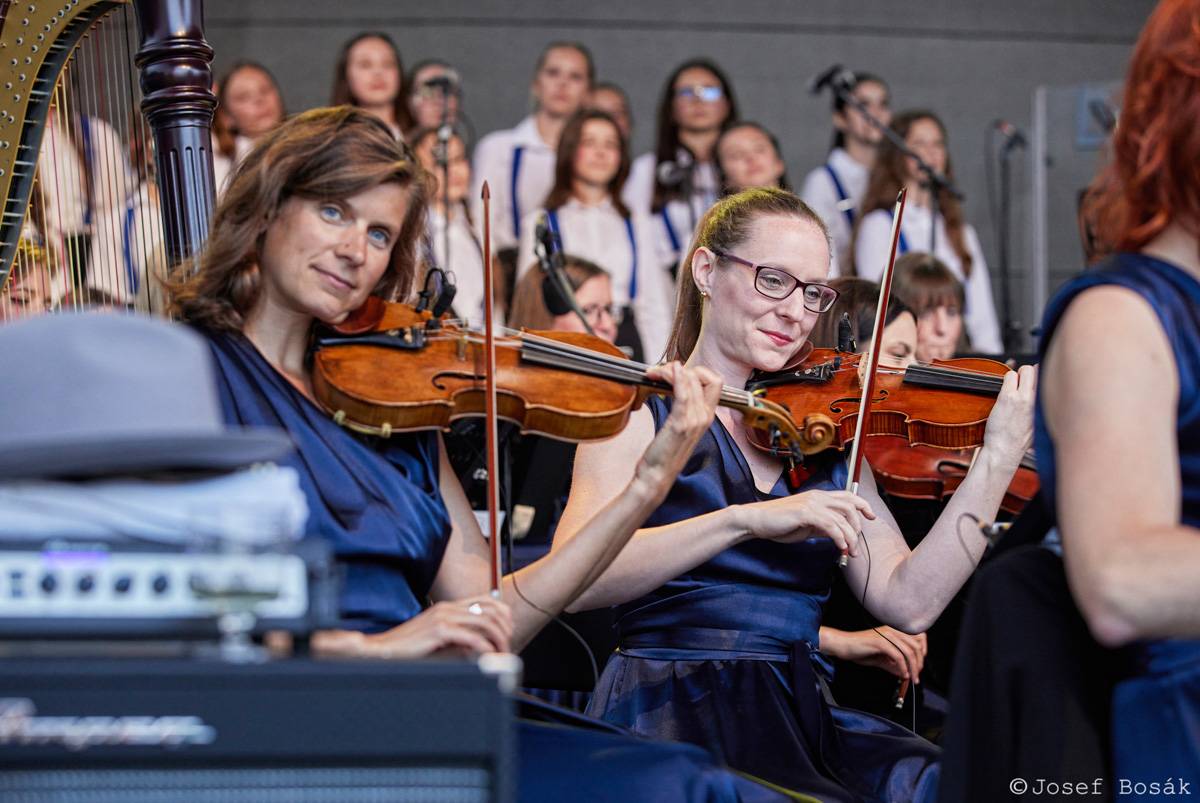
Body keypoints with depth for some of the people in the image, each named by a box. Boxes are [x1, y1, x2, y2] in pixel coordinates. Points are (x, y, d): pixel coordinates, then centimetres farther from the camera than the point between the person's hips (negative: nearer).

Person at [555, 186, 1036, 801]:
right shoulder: (647, 411, 3)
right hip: (676, 716, -5)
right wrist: (747, 520, -26)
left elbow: (907, 602, 3)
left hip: (802, 715, 5)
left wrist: (998, 458, -5)